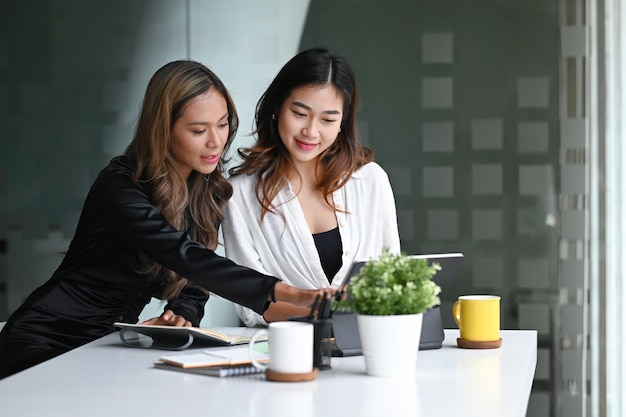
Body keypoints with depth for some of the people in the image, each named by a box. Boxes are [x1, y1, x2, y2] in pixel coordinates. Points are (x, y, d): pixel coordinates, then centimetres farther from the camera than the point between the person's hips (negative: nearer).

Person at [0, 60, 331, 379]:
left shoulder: (211, 191, 3)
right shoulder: (120, 186, -20)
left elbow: (194, 282, 6)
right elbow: (185, 257, -34)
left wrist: (182, 315, -19)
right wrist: (284, 294, -44)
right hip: (46, 342, -7)